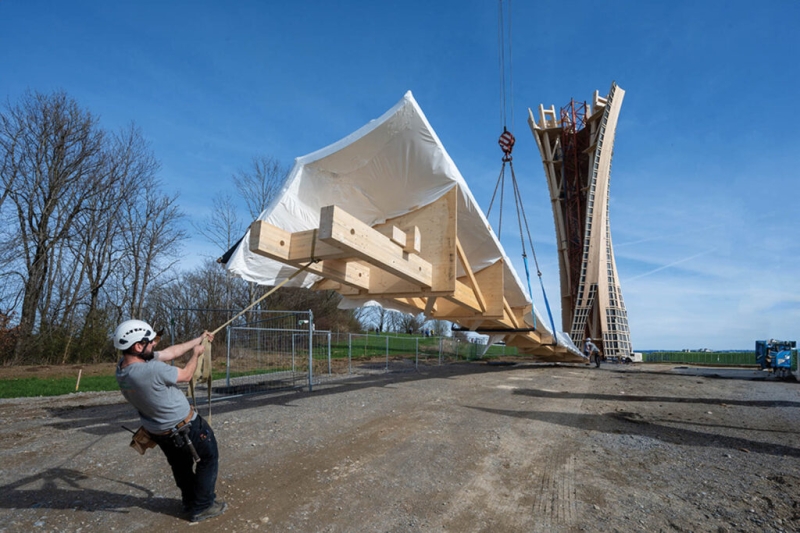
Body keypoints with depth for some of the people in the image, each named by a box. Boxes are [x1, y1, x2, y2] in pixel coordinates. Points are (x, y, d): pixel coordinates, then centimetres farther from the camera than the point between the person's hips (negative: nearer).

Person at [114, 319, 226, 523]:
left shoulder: (123, 365, -11)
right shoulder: (152, 370, -38)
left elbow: (170, 352, -2)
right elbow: (186, 375, -18)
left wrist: (197, 340, 5)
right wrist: (196, 354, 0)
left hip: (160, 433, 8)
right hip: (185, 428, -8)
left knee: (181, 466, 28)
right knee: (208, 459, 15)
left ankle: (190, 503, 45)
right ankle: (202, 507, 24)